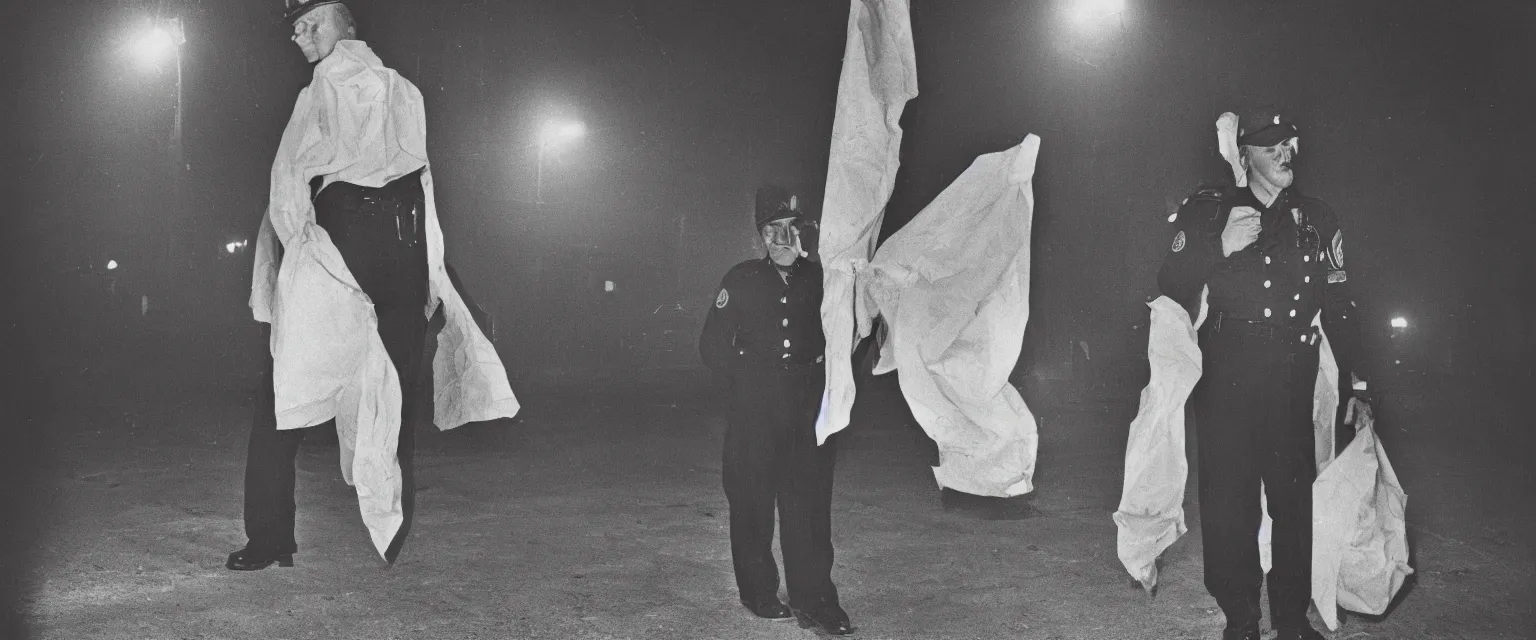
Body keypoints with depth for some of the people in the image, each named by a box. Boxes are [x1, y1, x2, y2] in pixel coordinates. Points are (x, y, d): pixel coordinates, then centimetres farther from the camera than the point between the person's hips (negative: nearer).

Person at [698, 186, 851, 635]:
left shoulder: (819, 278, 5)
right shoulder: (741, 280, 1)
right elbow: (713, 346, 3)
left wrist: (822, 375, 1)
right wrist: (747, 377, 0)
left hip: (809, 408, 1)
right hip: (754, 412, -1)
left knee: (809, 502, -1)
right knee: (753, 501, 4)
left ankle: (813, 600, 6)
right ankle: (759, 593, 19)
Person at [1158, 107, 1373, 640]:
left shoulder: (1317, 220, 11)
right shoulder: (1209, 211, 4)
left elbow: (1339, 305, 14)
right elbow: (1172, 287, -1)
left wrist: (1358, 382, 10)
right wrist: (1220, 248, -18)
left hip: (1293, 381, 2)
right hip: (1227, 379, -2)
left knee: (1294, 495, 3)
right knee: (1228, 497, -1)